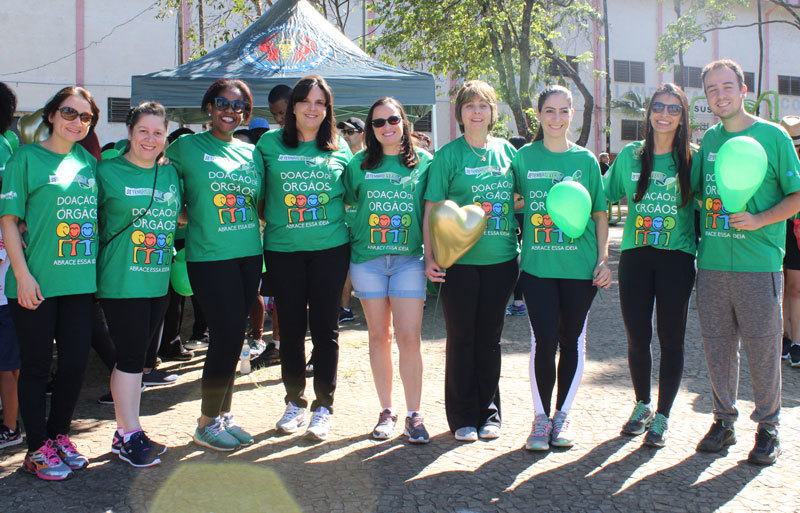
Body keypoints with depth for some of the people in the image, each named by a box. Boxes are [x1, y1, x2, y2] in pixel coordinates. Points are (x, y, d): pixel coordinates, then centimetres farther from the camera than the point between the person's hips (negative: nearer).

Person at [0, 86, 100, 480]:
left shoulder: (88, 161, 12)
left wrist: (96, 267, 12)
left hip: (80, 281, 5)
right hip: (37, 282, -5)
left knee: (76, 361, 9)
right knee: (36, 365, 3)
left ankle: (59, 435, 26)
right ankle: (38, 448, 15)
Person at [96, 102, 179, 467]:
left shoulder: (170, 174, 12)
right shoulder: (107, 171, -3)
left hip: (159, 280, 6)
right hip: (121, 280, -5)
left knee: (138, 355, 12)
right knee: (130, 355, -4)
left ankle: (126, 432, 21)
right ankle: (128, 436, 6)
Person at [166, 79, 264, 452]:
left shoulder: (251, 153, 13)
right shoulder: (186, 147, -1)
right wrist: (194, 221, -2)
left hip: (248, 254, 5)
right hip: (209, 256, -5)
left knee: (233, 336, 10)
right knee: (227, 334, -8)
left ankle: (223, 415, 23)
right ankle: (207, 423, 7)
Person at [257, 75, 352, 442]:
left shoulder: (339, 149, 7)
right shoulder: (270, 144, 4)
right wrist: (265, 220, -1)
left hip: (330, 247, 0)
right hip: (282, 249, 0)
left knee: (324, 327, 3)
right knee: (290, 327, 7)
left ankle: (323, 406, 14)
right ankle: (295, 401, 23)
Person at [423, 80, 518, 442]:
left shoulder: (507, 151, 9)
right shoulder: (449, 155, -1)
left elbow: (519, 200, 17)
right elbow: (431, 208, -3)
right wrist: (430, 256, -11)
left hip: (501, 260, 3)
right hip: (460, 260, -3)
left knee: (490, 337, 11)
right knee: (461, 338, 4)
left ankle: (489, 412, 23)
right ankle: (463, 417, 16)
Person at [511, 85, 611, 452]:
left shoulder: (586, 160, 5)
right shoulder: (524, 157, 4)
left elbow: (600, 215, 8)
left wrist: (604, 260, 1)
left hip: (580, 266, 1)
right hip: (537, 265, -1)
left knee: (572, 340, 8)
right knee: (543, 340, -4)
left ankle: (562, 415, 22)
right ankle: (541, 417, 12)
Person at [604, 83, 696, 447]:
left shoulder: (690, 160, 1)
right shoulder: (629, 155, 7)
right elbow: (605, 196, 14)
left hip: (676, 257, -2)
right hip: (635, 255, 2)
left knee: (671, 338, 3)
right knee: (637, 337, 7)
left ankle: (662, 416, 16)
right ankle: (642, 405, 29)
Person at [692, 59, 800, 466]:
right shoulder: (708, 140, 12)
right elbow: (694, 190, 23)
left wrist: (759, 221, -15)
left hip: (758, 264, -4)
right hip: (711, 262, 4)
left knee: (762, 348, 1)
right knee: (717, 346, 10)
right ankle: (724, 420, 23)